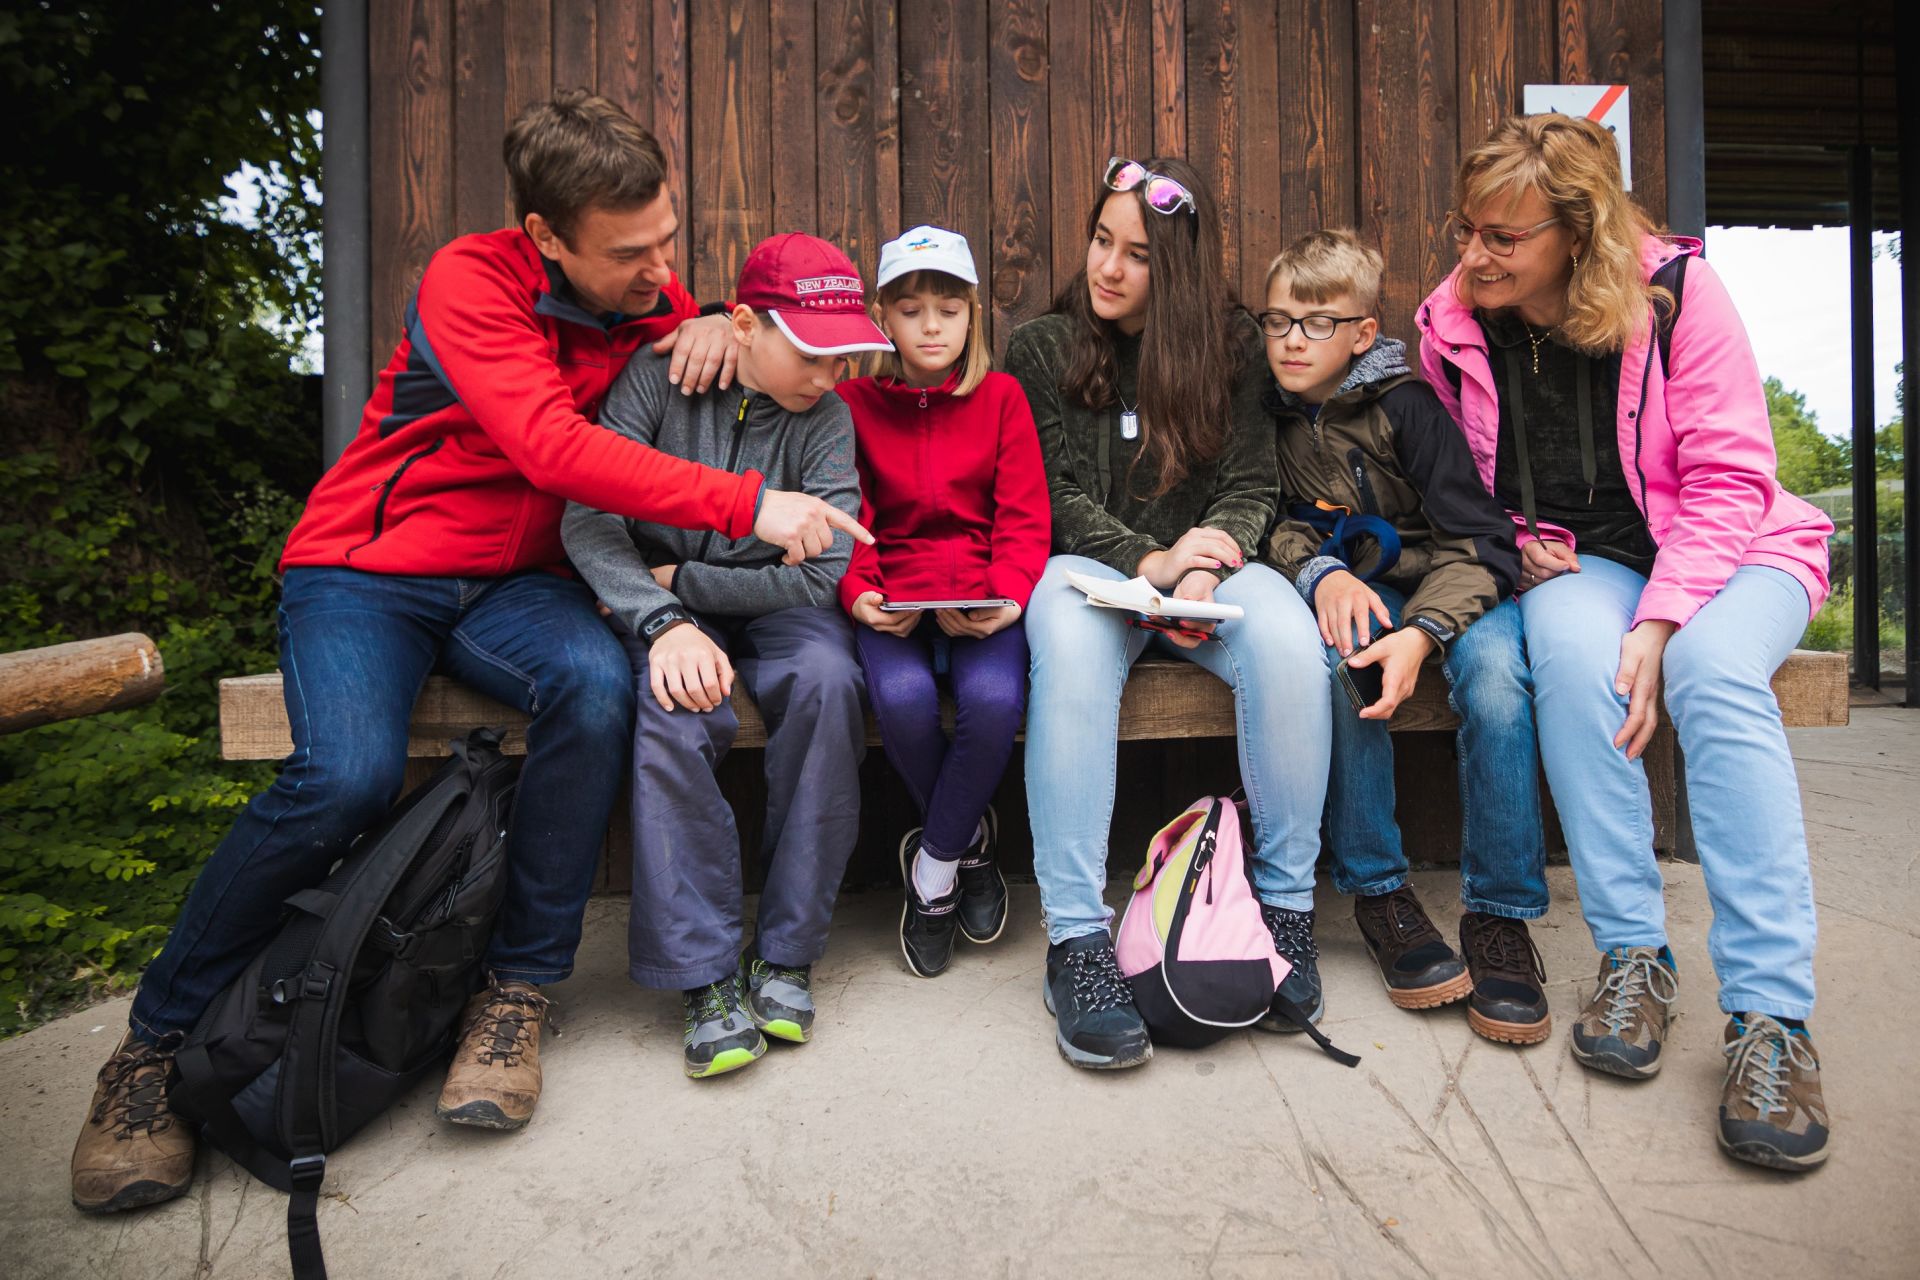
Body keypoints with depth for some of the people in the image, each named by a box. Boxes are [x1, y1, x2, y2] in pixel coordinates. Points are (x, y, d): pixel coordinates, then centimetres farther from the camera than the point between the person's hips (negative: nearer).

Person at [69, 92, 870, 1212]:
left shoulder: (648, 299, 4)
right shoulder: (473, 281, -14)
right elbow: (555, 447, -30)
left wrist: (718, 324, -6)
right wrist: (749, 503, -33)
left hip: (511, 582, 4)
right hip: (364, 569, -3)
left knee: (597, 685, -31)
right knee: (347, 775, -29)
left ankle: (521, 992, -18)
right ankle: (157, 1039, -2)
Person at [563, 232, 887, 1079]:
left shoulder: (826, 418, -7)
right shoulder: (659, 374, -10)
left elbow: (818, 572, -13)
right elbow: (588, 520, -17)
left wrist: (681, 580, -14)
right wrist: (665, 623, -31)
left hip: (769, 600, 1)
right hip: (655, 596, -1)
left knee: (827, 680, -31)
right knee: (671, 702, -32)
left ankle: (787, 952, -18)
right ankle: (705, 972, -21)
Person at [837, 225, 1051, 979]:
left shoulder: (1001, 396, 11)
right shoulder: (854, 402, 11)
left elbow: (1024, 520, 4)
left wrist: (1006, 598, -15)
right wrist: (858, 594, -15)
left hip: (984, 598, 0)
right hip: (892, 598, 0)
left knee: (995, 699, -31)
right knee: (902, 698, -32)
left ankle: (932, 870, -5)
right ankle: (969, 838, 1)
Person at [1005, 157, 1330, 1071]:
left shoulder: (1233, 345, 11)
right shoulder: (1042, 347, 7)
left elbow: (1250, 487, 5)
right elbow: (1061, 498, -1)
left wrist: (1210, 551, -17)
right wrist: (1148, 566, -18)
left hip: (1203, 565, 2)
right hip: (1090, 566, -1)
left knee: (1287, 638, -32)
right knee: (1070, 646, -37)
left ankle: (1286, 904, -15)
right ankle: (1076, 941, -33)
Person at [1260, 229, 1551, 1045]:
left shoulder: (1404, 404, -11)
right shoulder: (1268, 409, 1)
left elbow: (1478, 542, -14)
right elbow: (1273, 523, 2)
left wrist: (1421, 633, -32)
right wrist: (1321, 573, -22)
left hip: (1449, 584, -1)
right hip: (1350, 589, 2)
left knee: (1494, 664, -33)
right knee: (1331, 646, -33)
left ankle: (1500, 916, -19)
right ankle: (1376, 891, -21)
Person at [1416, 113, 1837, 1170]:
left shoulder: (1677, 288, -10)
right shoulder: (1451, 327, -1)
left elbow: (1727, 480, -12)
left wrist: (1659, 621, -25)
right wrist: (1513, 552, -9)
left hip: (1725, 550, -1)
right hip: (1571, 565, 2)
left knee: (1711, 670, -33)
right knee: (1570, 651, -33)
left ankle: (1771, 1012, -27)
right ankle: (1632, 954, -24)